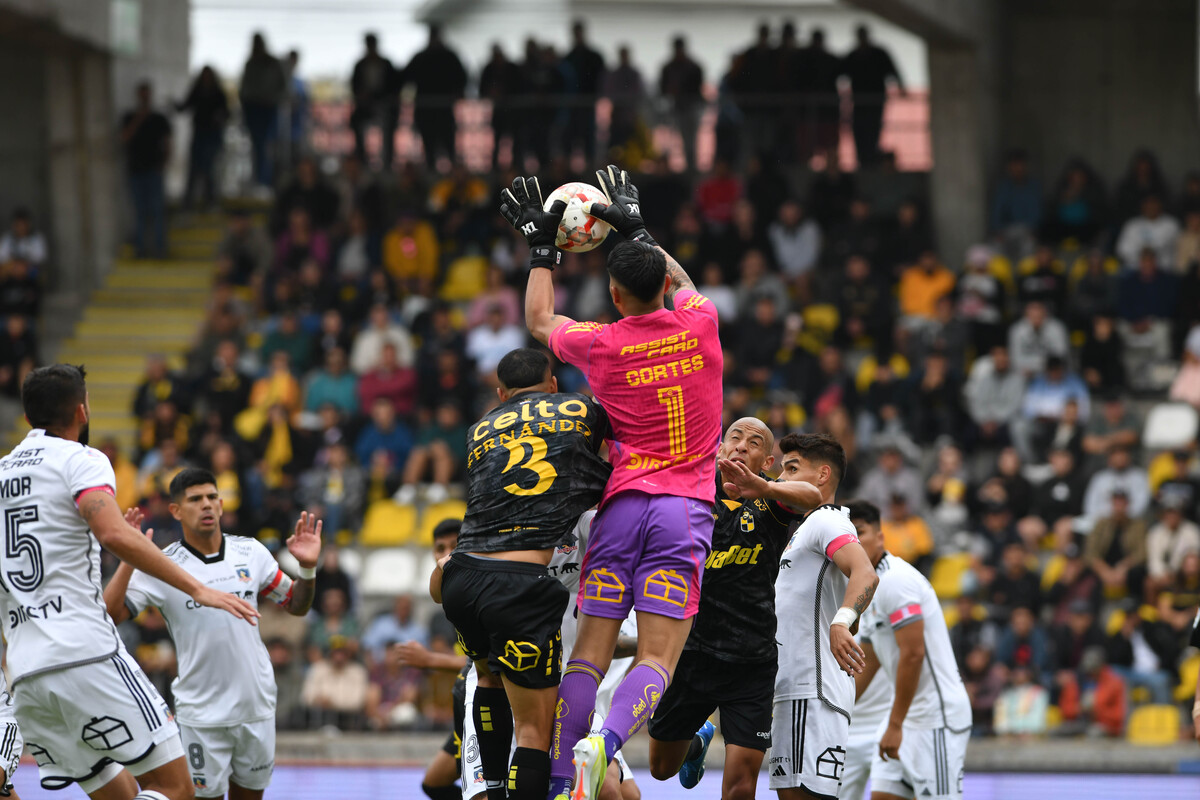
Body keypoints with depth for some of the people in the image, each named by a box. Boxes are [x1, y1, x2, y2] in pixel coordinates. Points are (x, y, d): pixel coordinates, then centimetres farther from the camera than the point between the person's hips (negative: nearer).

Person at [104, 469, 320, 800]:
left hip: (256, 707, 4)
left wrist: (307, 567, -5)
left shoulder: (250, 552, 4)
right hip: (201, 713, -4)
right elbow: (109, 615, -16)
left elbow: (297, 606, 14)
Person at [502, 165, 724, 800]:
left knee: (590, 652, 2)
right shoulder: (699, 325, 3)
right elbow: (680, 280, 29)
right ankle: (603, 744, -35)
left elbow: (538, 319, 23)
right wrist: (635, 229, 39)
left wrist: (541, 246, 32)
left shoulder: (600, 346, -1)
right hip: (685, 507, 0)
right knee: (657, 660, -8)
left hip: (621, 505, 0)